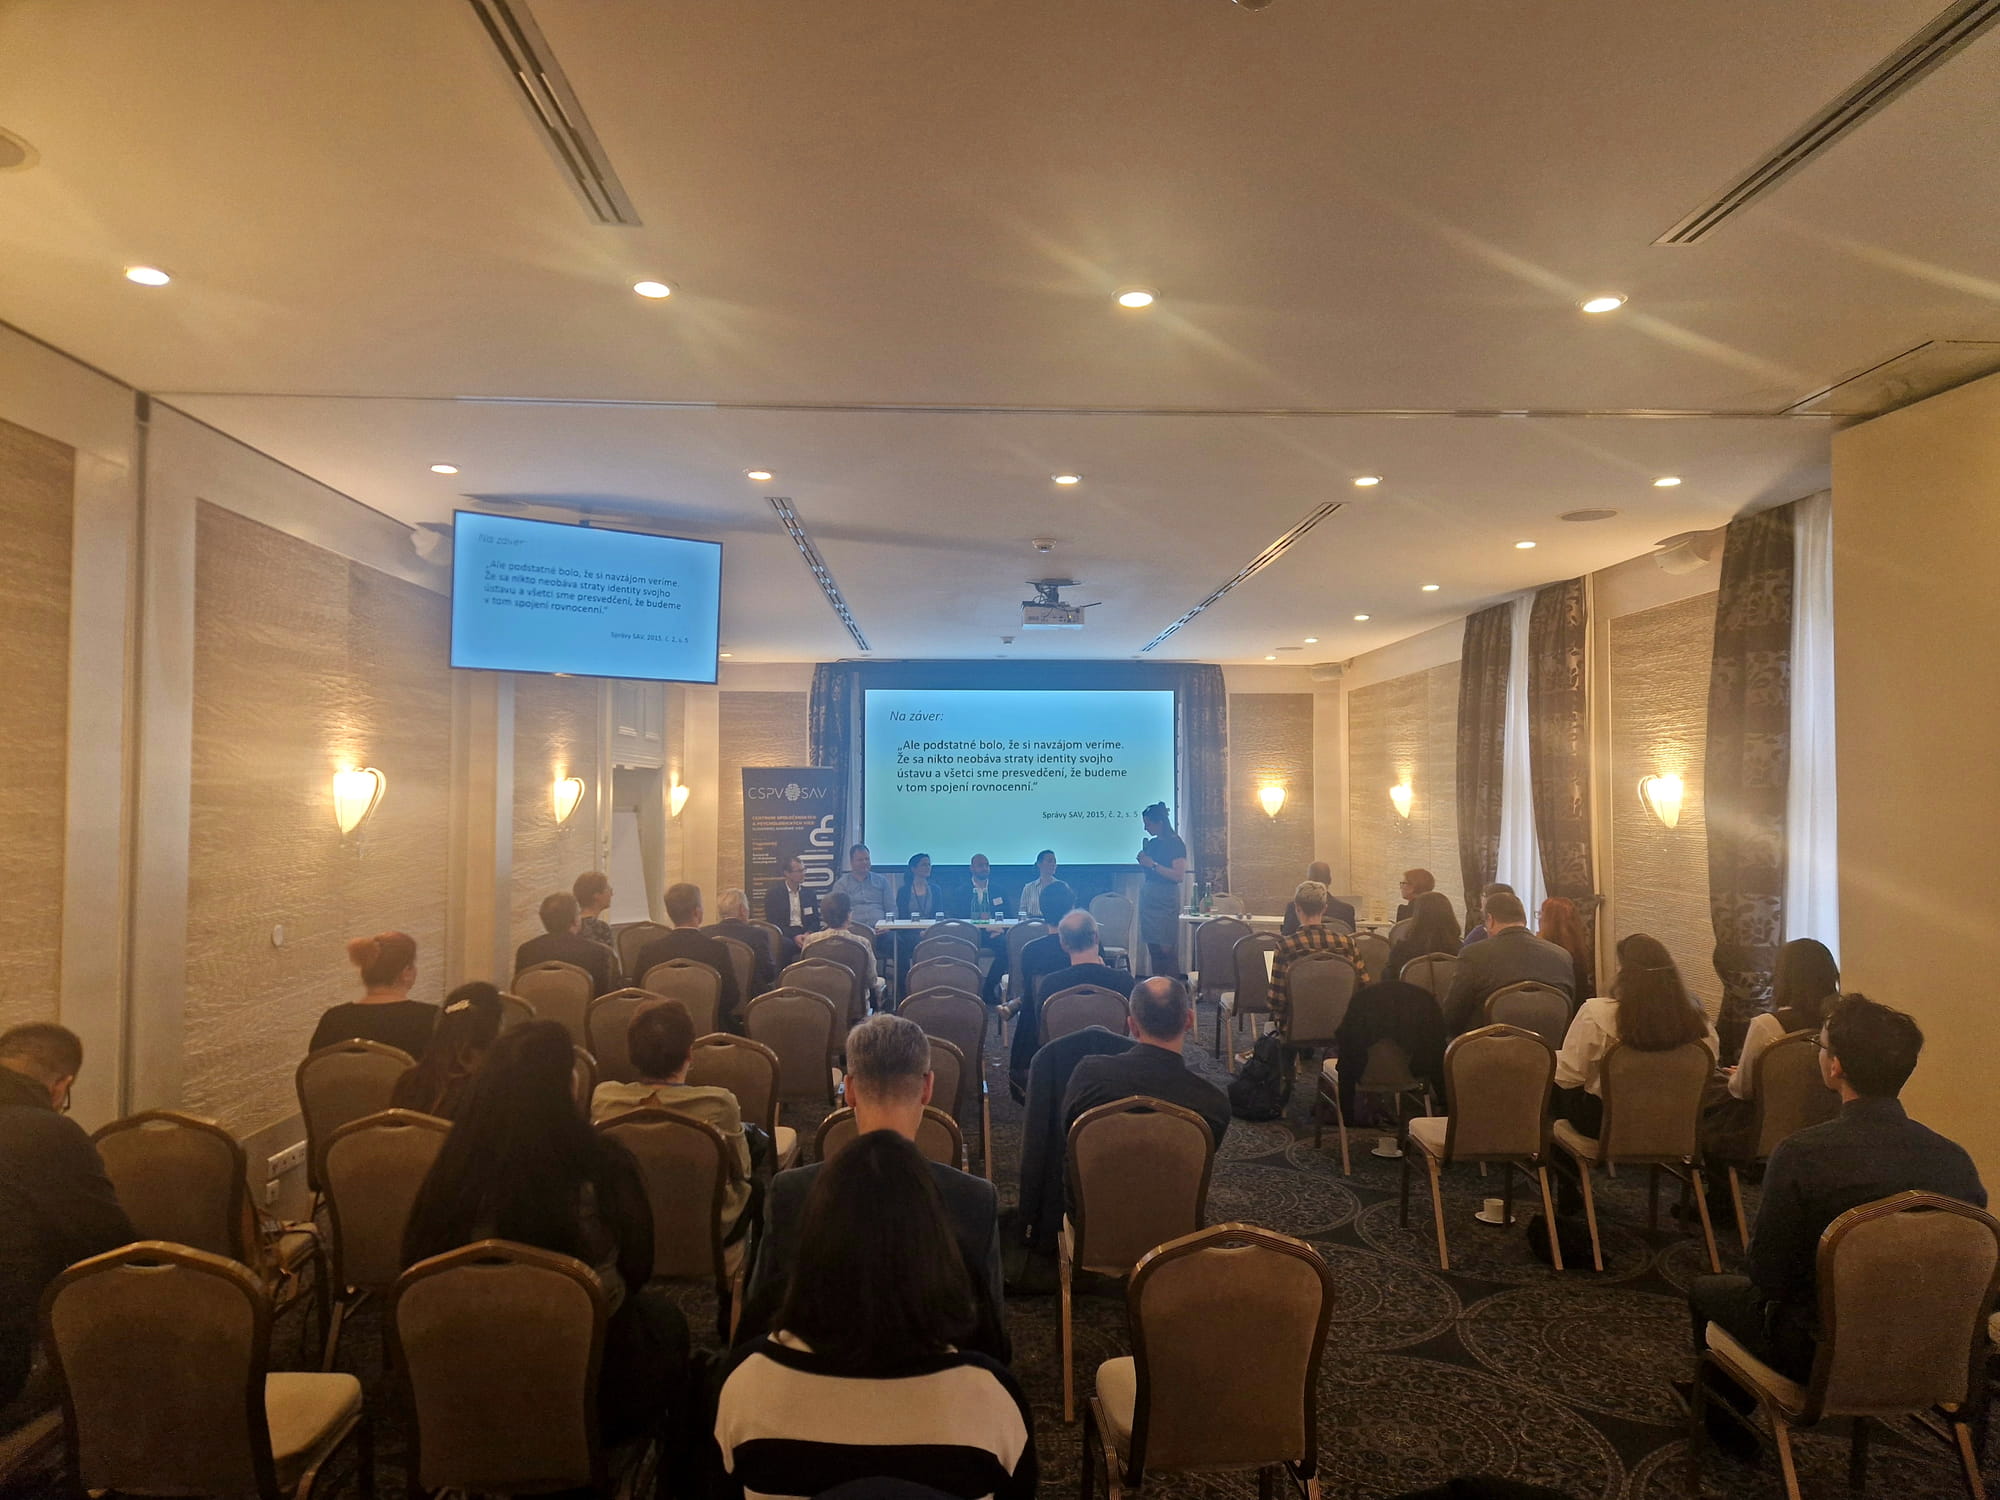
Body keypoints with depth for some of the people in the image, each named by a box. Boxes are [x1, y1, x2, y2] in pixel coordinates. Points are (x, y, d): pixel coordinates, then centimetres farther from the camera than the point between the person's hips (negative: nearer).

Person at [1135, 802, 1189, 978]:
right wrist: (1143, 861, 5)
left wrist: (1153, 865, -17)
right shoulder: (1152, 843, 14)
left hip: (1166, 900, -7)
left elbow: (1179, 876, -17)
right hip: (1149, 898, 8)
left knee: (1167, 949, -8)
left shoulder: (1175, 843, -8)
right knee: (1153, 949, 6)